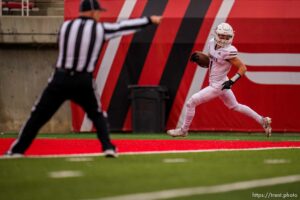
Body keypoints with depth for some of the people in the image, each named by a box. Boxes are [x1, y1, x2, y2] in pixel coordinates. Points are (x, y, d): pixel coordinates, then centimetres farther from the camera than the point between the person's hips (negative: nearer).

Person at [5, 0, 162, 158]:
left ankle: (16, 151, -1)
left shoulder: (65, 26, 5)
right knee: (97, 115, 22)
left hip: (60, 80, 0)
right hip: (83, 82, 0)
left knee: (38, 117, 3)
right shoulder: (100, 29, 1)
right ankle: (108, 147, 9)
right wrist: (149, 20, 23)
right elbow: (125, 26, 11)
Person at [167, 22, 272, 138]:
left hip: (218, 86, -9)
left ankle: (183, 130, 13)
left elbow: (243, 68, -19)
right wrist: (198, 58, -2)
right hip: (214, 84, 9)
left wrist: (232, 81, -29)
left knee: (191, 102, -4)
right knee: (235, 106, 22)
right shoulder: (212, 44, 1)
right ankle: (263, 121, 29)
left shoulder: (228, 52, -23)